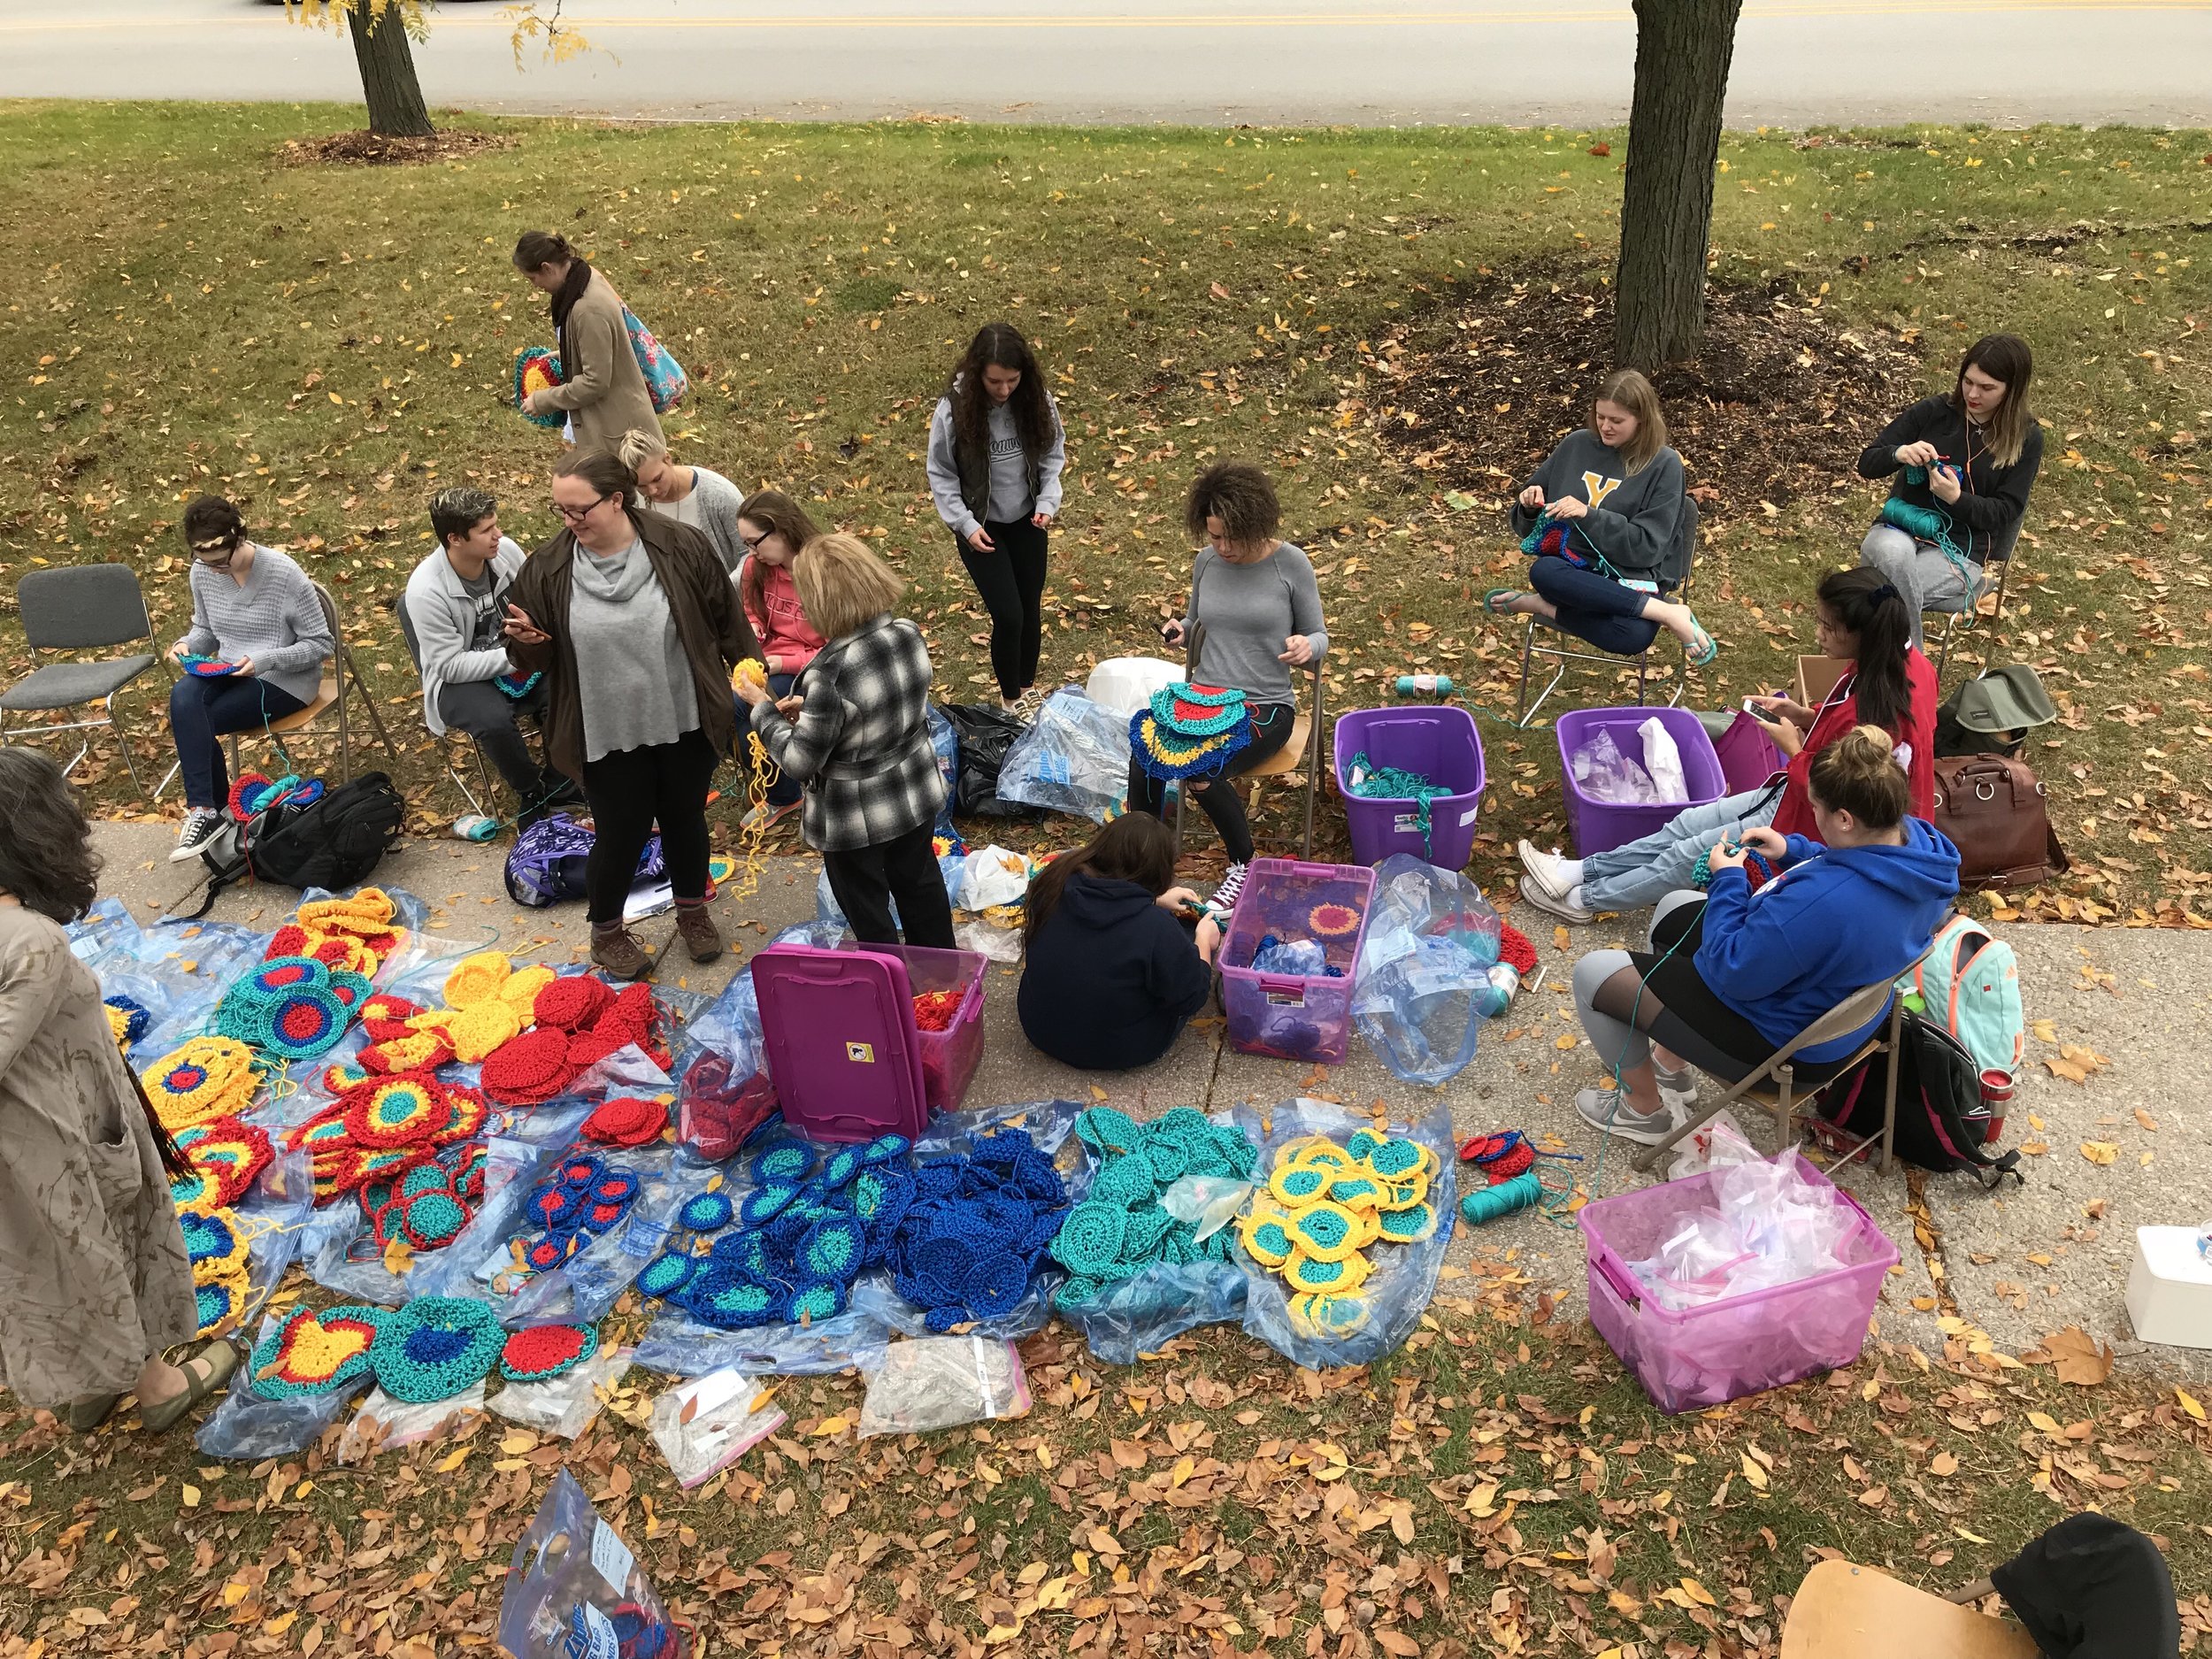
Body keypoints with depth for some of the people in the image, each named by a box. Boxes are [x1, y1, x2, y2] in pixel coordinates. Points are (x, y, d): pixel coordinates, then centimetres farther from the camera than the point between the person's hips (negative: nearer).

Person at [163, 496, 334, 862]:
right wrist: (188, 643, -9)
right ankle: (205, 809, -20)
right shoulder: (202, 573, -2)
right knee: (182, 698, -27)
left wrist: (264, 659, -26)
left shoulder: (283, 574, -18)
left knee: (193, 722, -24)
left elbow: (322, 644, -12)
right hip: (229, 674, 5)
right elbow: (205, 629, 16)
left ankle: (205, 809, -8)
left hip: (283, 680, -5)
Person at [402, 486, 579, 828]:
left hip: (515, 658, 4)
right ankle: (531, 793, -5)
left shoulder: (505, 550, -12)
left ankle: (557, 786, 0)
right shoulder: (425, 591, -24)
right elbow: (451, 665, -22)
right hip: (458, 680, -4)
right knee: (495, 720, -34)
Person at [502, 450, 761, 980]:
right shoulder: (548, 569, -9)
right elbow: (535, 658, 1)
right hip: (608, 737, -1)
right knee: (620, 834, 10)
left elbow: (726, 620, -1)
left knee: (686, 819, 19)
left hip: (685, 725, 1)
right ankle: (606, 932, 37)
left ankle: (692, 910, 46)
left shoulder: (680, 548, -12)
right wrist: (525, 641, -21)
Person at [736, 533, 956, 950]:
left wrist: (762, 708, -9)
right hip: (915, 793, 7)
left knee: (868, 912, 17)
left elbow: (799, 763, -23)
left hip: (857, 820, -7)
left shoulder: (830, 674, -34)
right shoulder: (908, 634, -12)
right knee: (921, 884, 29)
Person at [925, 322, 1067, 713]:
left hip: (1027, 520, 3)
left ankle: (1027, 688, 37)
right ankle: (1009, 698, 16)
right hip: (980, 526, -3)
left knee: (1031, 610, 13)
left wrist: (1048, 502, -11)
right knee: (1008, 615, -8)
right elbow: (940, 474, -10)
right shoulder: (954, 408, -20)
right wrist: (966, 525, -16)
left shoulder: (1036, 400, -12)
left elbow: (1053, 454, 2)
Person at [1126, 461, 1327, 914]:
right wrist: (1180, 629, -1)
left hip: (1266, 706, -4)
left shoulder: (1291, 564, -7)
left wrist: (1306, 647, -23)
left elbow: (1319, 636, 1)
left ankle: (1244, 864, -5)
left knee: (1203, 774, -30)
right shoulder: (1206, 561, 5)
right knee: (1143, 761, -27)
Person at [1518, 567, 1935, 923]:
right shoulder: (1905, 664, -9)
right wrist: (1803, 715, -4)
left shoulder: (1869, 716, -37)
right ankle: (1581, 871, 17)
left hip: (1807, 826, -9)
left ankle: (1585, 898, 17)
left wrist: (1794, 750, -15)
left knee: (1691, 853, 1)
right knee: (1687, 824, 8)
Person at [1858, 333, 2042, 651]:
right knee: (1893, 553, -38)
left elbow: (2004, 513, -1)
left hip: (1961, 549, -2)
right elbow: (1867, 463, 7)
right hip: (1901, 528, 2)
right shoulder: (1934, 412, 6)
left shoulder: (2026, 438, 4)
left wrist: (1957, 498, -20)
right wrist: (1899, 454, -17)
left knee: (1891, 591, -34)